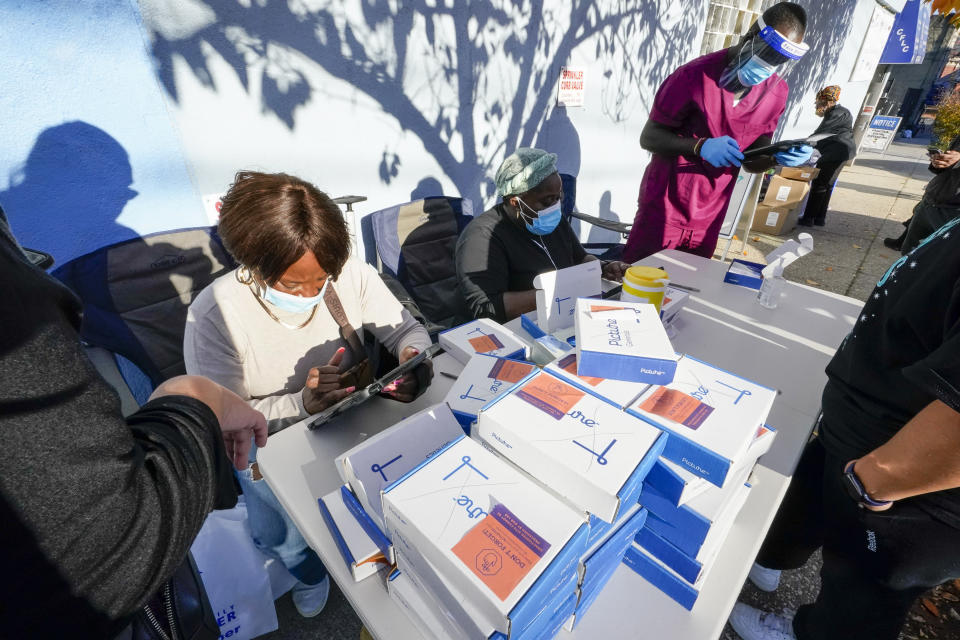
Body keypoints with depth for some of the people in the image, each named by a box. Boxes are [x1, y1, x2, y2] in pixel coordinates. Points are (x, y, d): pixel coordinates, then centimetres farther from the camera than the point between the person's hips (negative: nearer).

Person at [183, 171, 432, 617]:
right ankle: (309, 575, 33)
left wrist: (412, 355, -30)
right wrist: (301, 403, -35)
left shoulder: (351, 275, -17)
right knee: (293, 540, -7)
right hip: (275, 446, -1)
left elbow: (405, 328, -7)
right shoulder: (214, 314, -21)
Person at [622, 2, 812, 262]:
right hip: (664, 210, -4)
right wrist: (701, 146, -26)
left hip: (709, 219, 5)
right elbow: (649, 137, -11)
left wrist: (777, 157, -13)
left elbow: (751, 161, 10)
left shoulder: (777, 93, 3)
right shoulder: (696, 75, -12)